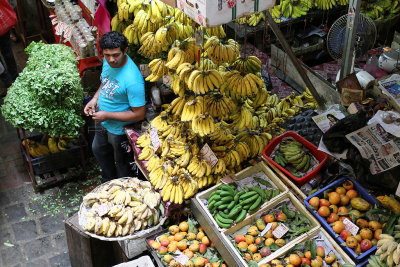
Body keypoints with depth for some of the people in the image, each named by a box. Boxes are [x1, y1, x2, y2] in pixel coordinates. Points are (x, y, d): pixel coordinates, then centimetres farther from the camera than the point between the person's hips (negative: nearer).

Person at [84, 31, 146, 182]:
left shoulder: (132, 80, -36)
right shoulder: (108, 61, -11)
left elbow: (139, 114, -30)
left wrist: (107, 115, -26)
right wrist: (94, 99, -5)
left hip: (119, 129, -8)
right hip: (102, 121, 9)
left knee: (120, 161, 17)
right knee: (98, 149, 31)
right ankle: (108, 181, 57)